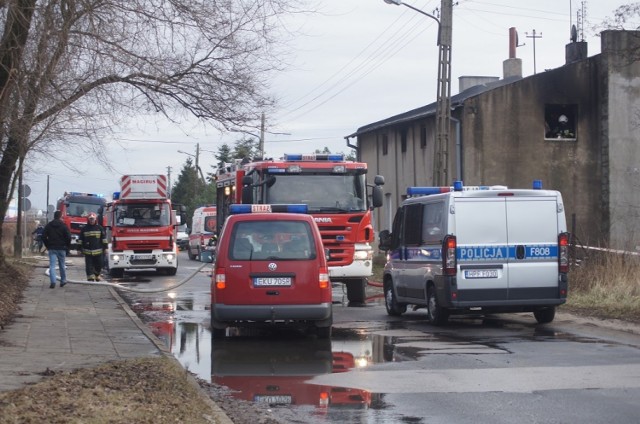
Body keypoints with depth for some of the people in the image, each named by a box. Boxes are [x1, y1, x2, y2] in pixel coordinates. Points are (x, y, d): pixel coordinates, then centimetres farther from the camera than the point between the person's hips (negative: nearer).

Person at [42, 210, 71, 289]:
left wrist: (47, 246, 12)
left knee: (52, 266, -5)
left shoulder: (48, 226, 3)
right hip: (61, 248, 0)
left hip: (52, 249, 1)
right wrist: (68, 247, 5)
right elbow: (68, 237, -7)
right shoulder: (63, 226, -4)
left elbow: (44, 237, 3)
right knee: (62, 265, 13)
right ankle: (63, 281, 22)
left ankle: (53, 282, -19)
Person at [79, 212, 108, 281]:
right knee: (89, 267, -5)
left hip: (98, 251, 0)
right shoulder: (84, 229, 5)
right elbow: (81, 240, 9)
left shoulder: (100, 228, 4)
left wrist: (105, 248, 1)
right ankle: (90, 278, -6)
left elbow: (104, 239, 6)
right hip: (88, 251, 0)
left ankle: (97, 275, 32)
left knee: (98, 265, 10)